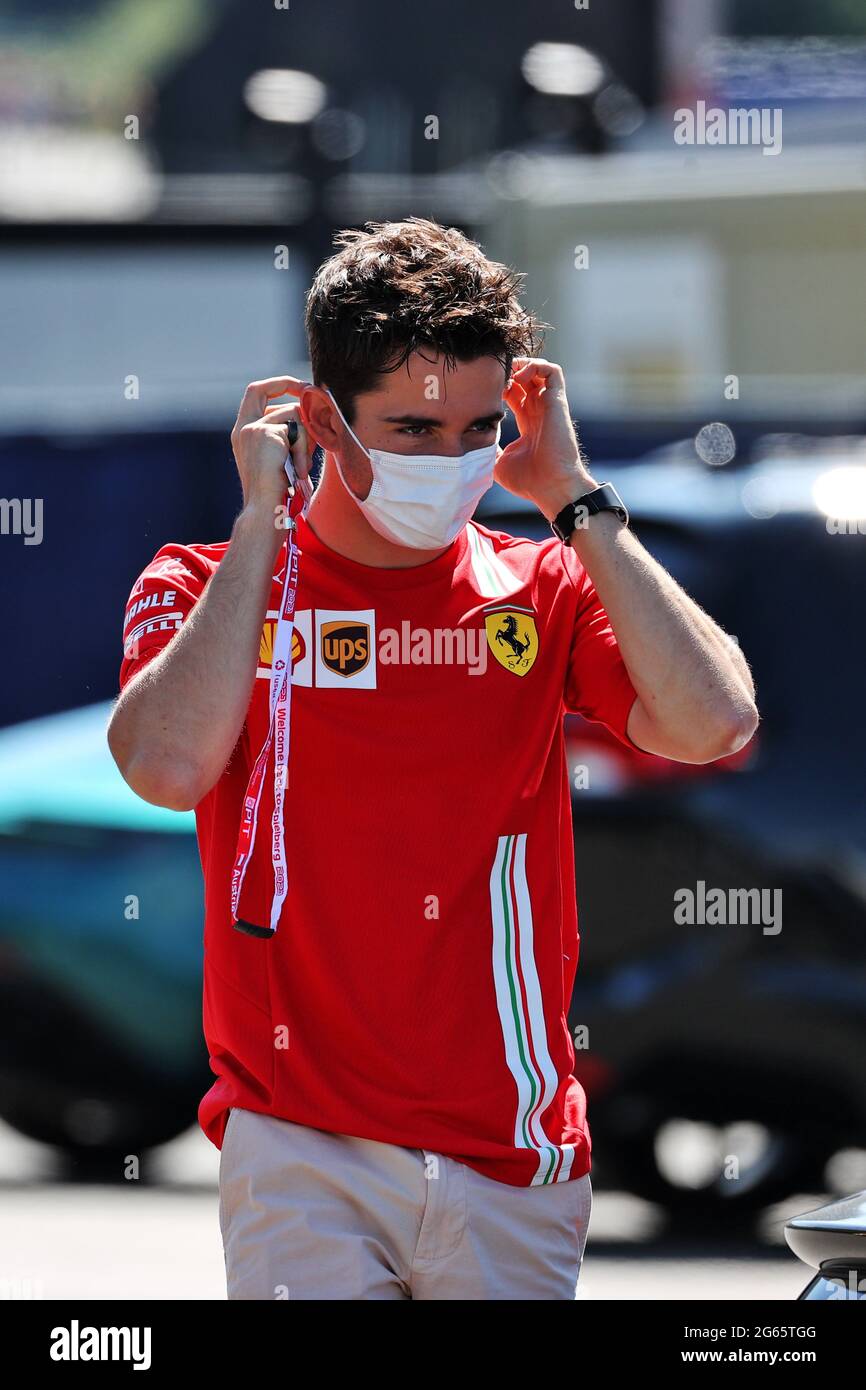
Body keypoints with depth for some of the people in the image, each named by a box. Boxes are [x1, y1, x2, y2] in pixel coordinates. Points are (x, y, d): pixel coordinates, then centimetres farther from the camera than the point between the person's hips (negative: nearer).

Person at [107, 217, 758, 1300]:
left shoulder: (541, 591, 7)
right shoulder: (206, 589, 2)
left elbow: (714, 724, -10)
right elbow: (168, 766, -18)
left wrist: (575, 502, -7)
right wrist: (263, 521, -12)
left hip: (511, 1167, 2)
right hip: (301, 1158, -2)